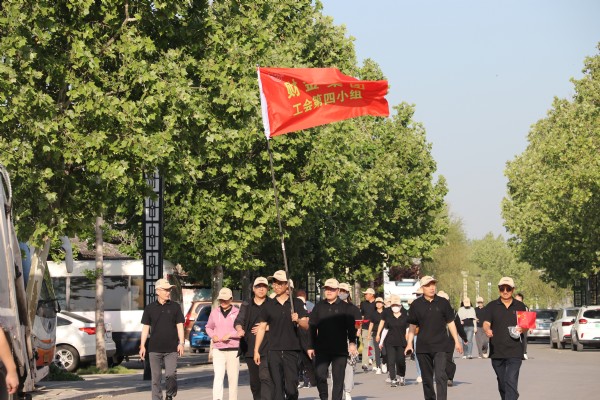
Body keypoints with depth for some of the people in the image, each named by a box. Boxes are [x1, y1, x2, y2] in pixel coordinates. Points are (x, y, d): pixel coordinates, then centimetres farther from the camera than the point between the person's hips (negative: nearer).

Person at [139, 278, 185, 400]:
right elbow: (145, 327, 9)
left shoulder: (175, 307, 6)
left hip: (171, 349, -1)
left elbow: (180, 326, 6)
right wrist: (142, 346, 3)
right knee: (156, 377, 3)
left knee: (171, 375, -10)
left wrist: (181, 343, -4)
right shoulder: (150, 308, 7)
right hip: (154, 349, 1)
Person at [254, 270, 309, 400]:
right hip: (274, 351, 1)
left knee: (291, 387, -6)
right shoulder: (268, 306, 10)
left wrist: (298, 320, -19)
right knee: (277, 386, -2)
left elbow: (306, 326, 3)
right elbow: (262, 328, 13)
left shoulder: (296, 303, 6)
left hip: (292, 350, -1)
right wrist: (256, 350, 8)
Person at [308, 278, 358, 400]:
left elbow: (351, 327, 1)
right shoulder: (319, 307, 9)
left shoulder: (345, 307, 3)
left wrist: (352, 343, -12)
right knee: (320, 375, -9)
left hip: (340, 349, -1)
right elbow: (312, 327, 10)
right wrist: (311, 346, 5)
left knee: (338, 378, 2)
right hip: (322, 349, 1)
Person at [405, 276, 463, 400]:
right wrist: (409, 343, 3)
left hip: (440, 347, -2)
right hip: (423, 347, 2)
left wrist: (456, 341, 5)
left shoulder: (443, 303, 1)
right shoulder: (416, 305, 2)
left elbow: (450, 322, 7)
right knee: (426, 378, 10)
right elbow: (412, 325, 8)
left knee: (440, 376, -13)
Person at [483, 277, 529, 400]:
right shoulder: (492, 306, 7)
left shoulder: (520, 306, 9)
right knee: (502, 383, 13)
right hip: (497, 351, 2)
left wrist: (522, 329, -8)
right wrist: (487, 330, -27)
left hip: (514, 352, -2)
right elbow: (486, 324, -3)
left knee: (511, 382, -15)